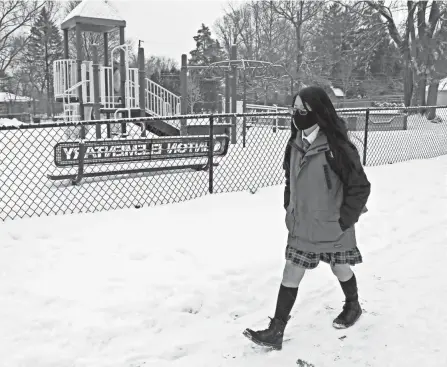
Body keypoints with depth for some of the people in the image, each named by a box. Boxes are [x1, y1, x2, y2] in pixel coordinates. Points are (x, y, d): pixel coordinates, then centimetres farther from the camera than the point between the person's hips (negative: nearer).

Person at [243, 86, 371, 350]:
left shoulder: (337, 147, -22)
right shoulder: (296, 143, -2)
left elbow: (360, 187, -15)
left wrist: (345, 220, -13)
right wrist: (289, 208, 11)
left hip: (332, 229, -5)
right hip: (300, 228, 5)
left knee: (341, 269, 19)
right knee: (291, 275, 6)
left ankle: (353, 306, 48)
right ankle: (276, 331, 14)